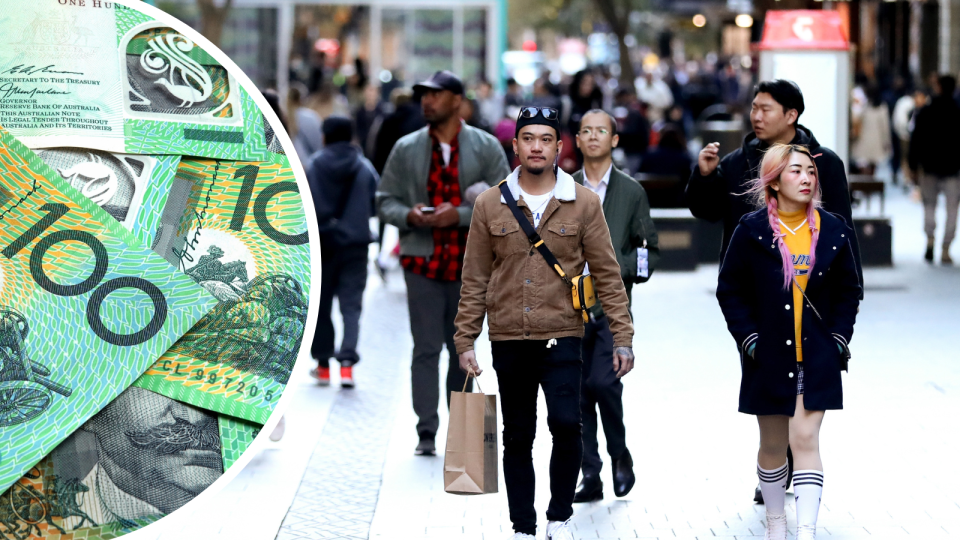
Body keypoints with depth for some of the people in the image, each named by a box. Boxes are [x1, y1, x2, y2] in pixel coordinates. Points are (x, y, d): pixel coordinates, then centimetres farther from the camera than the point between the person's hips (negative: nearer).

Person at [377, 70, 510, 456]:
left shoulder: (486, 147, 3)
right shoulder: (406, 149, 7)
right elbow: (386, 200, 8)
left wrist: (461, 214, -17)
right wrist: (408, 215, -14)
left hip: (469, 264, 0)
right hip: (422, 261, 0)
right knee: (426, 348, -7)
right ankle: (426, 432, -5)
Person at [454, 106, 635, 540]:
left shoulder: (583, 203, 2)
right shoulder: (491, 204, 5)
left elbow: (607, 275, 3)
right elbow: (474, 280, 8)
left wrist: (622, 338, -2)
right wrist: (465, 341, 4)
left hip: (562, 337, -2)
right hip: (508, 341, 2)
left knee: (566, 423, -17)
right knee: (517, 437, 7)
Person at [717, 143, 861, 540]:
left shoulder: (832, 231, 3)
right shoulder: (752, 231, -2)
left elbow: (848, 291, 11)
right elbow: (730, 290, 1)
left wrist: (839, 339, 1)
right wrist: (749, 339, -7)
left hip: (817, 356, 0)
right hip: (768, 355, 0)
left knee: (805, 438, -9)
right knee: (773, 444, 9)